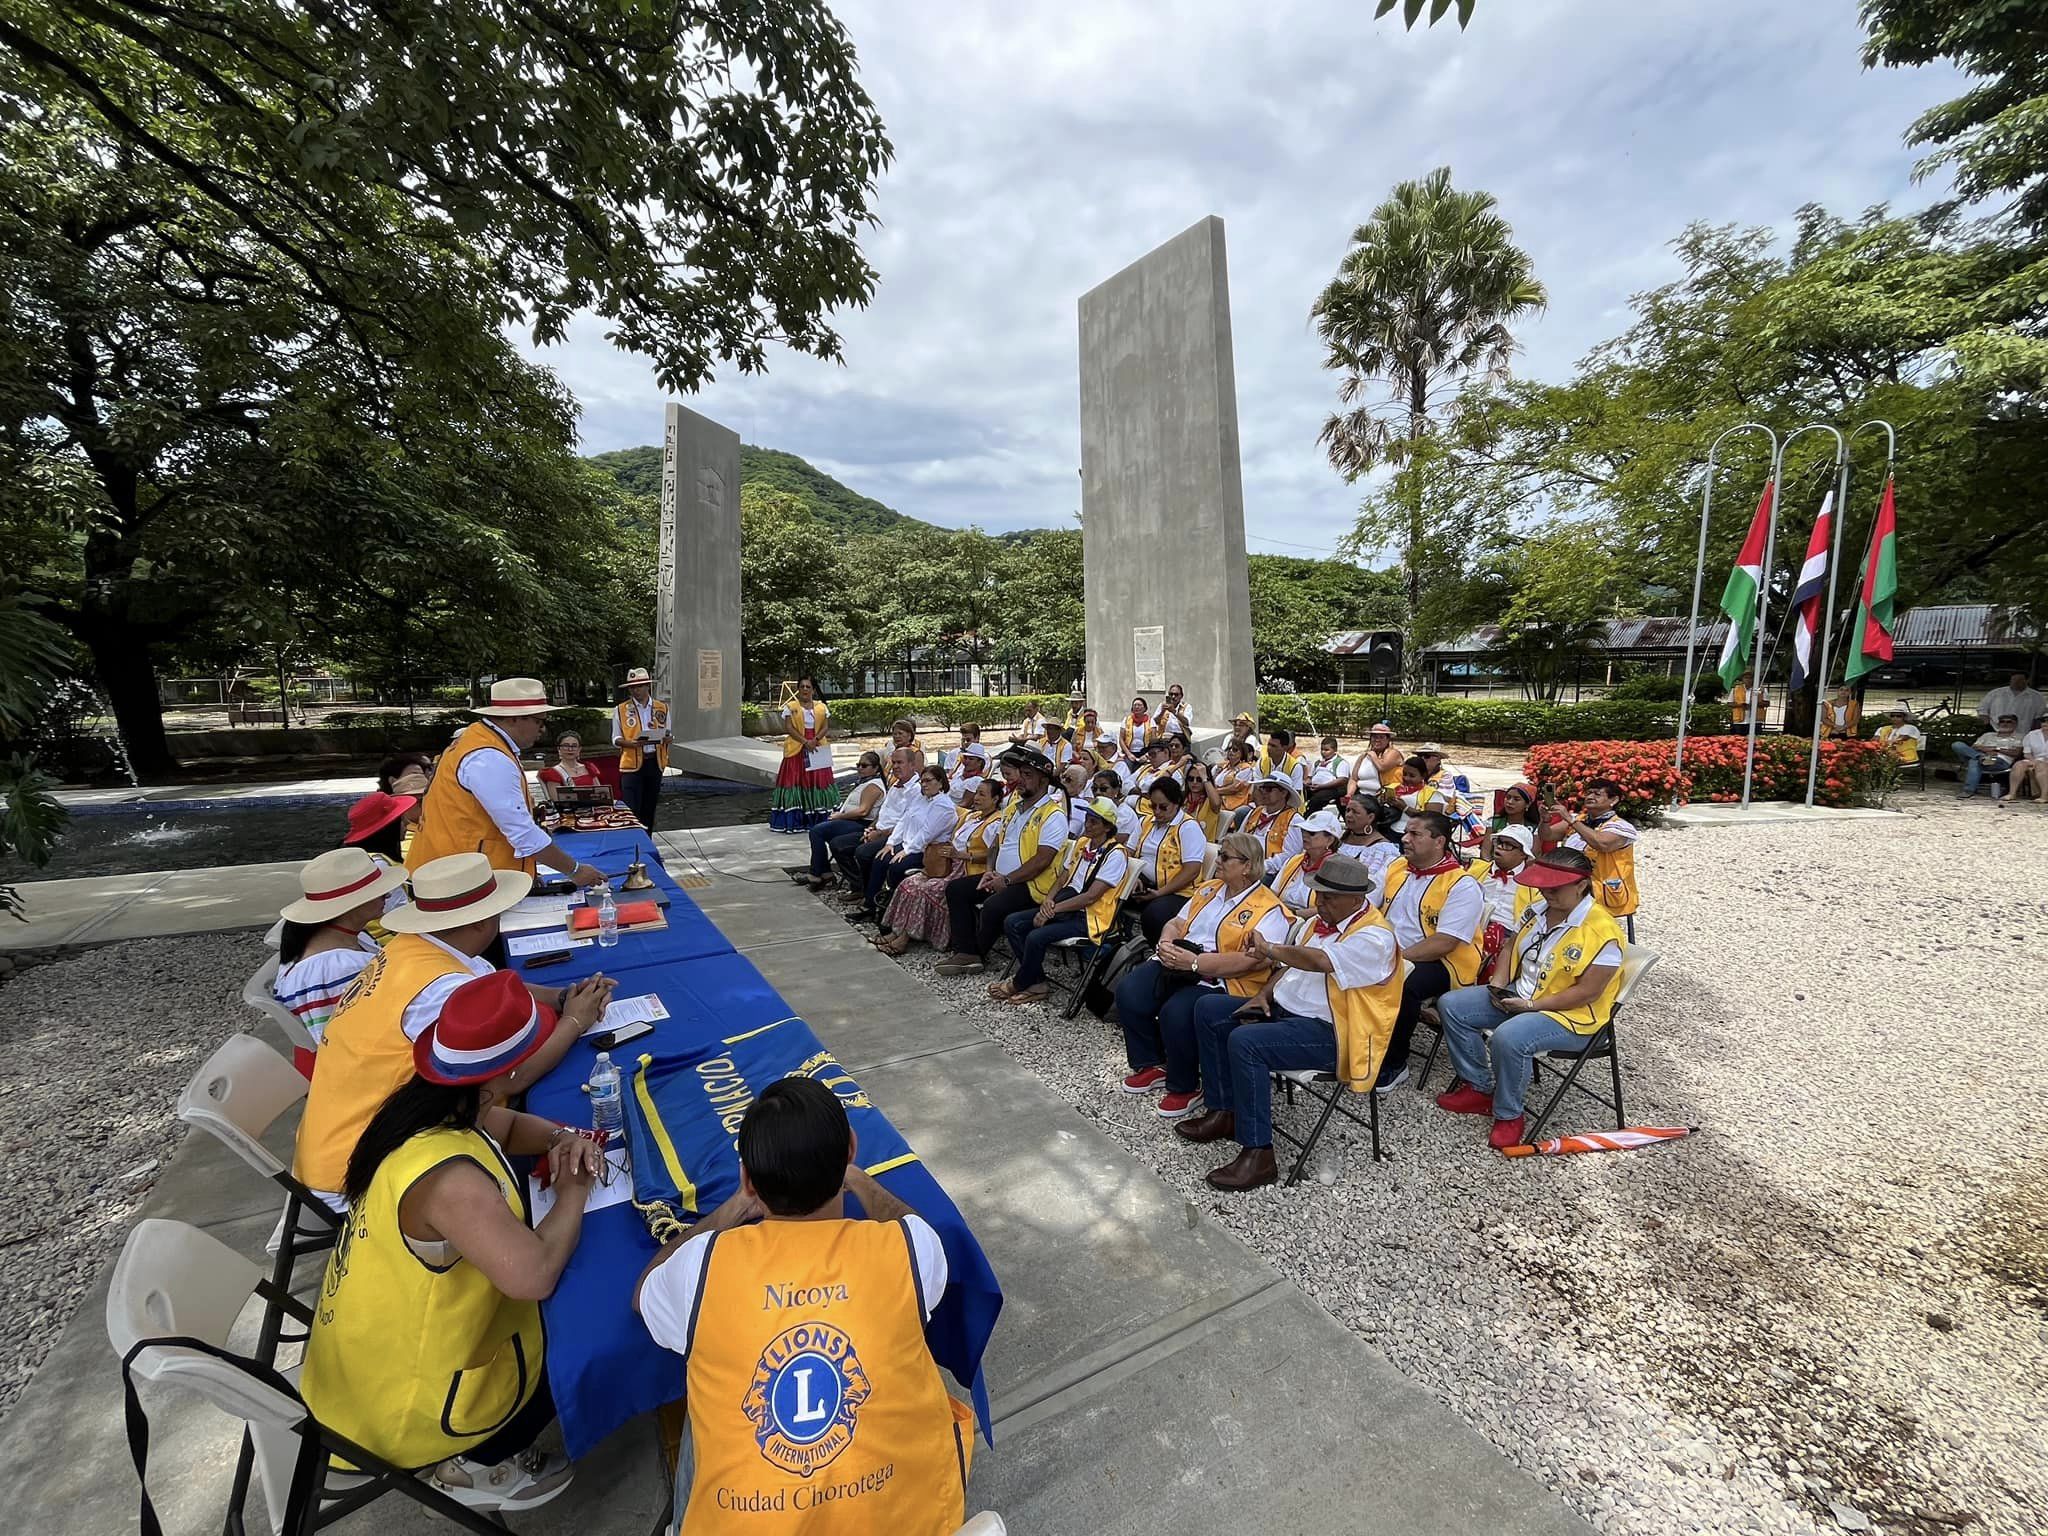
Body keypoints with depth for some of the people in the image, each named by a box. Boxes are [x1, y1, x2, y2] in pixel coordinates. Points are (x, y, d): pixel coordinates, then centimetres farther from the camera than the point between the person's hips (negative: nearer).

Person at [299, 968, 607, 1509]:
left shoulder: (429, 1107, -10)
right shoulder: (449, 1176, -38)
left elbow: (509, 1127, 9)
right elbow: (534, 1275, -42)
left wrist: (563, 1139, -11)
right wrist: (573, 1193, -24)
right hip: (397, 1402, -8)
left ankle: (473, 1454, 24)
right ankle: (472, 1468, 16)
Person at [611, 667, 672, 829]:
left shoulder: (662, 708, 9)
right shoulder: (621, 710, 3)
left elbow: (668, 735, 14)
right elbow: (616, 739, 3)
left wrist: (665, 739, -10)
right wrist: (631, 743, -17)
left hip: (655, 762, 3)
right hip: (631, 763, -3)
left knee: (650, 806, 11)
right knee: (632, 809, -8)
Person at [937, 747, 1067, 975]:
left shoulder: (1053, 815, -13)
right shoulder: (1014, 807, 15)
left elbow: (1042, 860, -20)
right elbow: (999, 843, 20)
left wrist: (1006, 880, -18)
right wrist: (991, 871, 2)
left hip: (1032, 884, -9)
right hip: (1001, 878, 9)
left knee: (992, 906, -31)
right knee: (955, 888, 0)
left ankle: (977, 954, -3)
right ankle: (964, 952, -5)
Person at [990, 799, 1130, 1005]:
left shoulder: (1115, 855, -13)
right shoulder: (1080, 843, 11)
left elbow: (1091, 896, -19)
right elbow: (1062, 878, 13)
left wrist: (1054, 909, -19)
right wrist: (1048, 899, -8)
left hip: (1090, 917, -8)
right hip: (1064, 907, 8)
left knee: (1036, 937, -27)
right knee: (1012, 923, -7)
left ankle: (1019, 984, 0)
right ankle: (1036, 982, -3)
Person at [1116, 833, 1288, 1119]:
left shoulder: (1268, 910, -7)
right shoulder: (1208, 889, 18)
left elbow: (1249, 961, -18)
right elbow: (1176, 924, 19)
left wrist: (1194, 961, -23)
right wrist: (1166, 943, -5)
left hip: (1222, 981, -7)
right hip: (1176, 967, 7)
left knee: (1176, 1013, -31)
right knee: (1128, 992, -16)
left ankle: (1184, 1088, -3)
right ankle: (1151, 1066, 7)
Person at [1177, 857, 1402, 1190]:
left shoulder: (1375, 937, -18)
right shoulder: (1318, 921, 11)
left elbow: (1319, 961, -35)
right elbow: (1289, 964, 18)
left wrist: (1269, 948, -21)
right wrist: (1263, 995, 2)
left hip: (1328, 1032, -10)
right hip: (1283, 1008, 10)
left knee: (1244, 1042, -31)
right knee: (1208, 1010, 4)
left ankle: (1258, 1155, -19)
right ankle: (1223, 1112, 10)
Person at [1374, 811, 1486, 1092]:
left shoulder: (1462, 886, -13)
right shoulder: (1396, 867, 8)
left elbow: (1443, 944, -21)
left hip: (1443, 963, -6)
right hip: (1392, 955, 6)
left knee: (1400, 986, -35)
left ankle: (1394, 1065, -13)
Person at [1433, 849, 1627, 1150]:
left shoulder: (1602, 932, -22)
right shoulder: (1538, 911, 2)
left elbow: (1587, 992, -21)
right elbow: (1510, 947, 14)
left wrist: (1531, 1005, -22)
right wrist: (1498, 983, -2)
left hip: (1571, 1015, -8)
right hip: (1518, 996, 9)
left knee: (1508, 1037, -35)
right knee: (1450, 1005, -3)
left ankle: (1508, 1115, -9)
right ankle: (1480, 1088, 8)